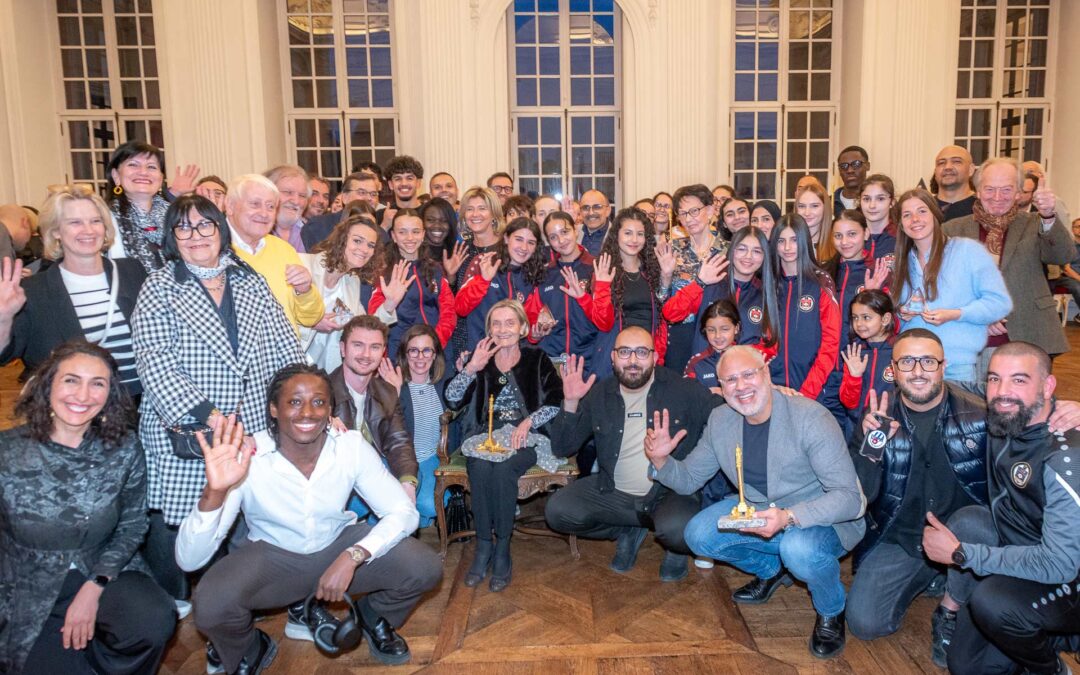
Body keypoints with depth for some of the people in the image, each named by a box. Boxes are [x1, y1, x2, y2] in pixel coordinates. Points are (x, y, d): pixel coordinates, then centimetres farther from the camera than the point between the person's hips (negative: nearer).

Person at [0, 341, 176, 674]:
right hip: (28, 591, -1)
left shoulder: (124, 449, -7)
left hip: (102, 573, 1)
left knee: (155, 621, -26)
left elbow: (131, 526, 0)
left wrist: (94, 587, -12)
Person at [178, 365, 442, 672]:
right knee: (211, 605, -31)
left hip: (340, 544, 2)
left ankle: (373, 616, 15)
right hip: (273, 556, -1)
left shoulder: (352, 446, -19)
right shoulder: (246, 460, -25)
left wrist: (353, 557, -33)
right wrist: (214, 492, -47)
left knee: (425, 568, -20)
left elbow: (403, 512, -16)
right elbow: (189, 559, -28)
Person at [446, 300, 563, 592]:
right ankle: (483, 545, -18)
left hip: (525, 437, -2)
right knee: (480, 468, -31)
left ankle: (502, 548, -18)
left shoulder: (537, 360, 8)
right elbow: (452, 399, 2)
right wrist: (472, 368, -12)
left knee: (503, 468, -32)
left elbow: (557, 402, -1)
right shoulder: (479, 358, 14)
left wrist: (529, 421, -16)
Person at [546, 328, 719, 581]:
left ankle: (675, 546, 7)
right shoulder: (599, 394, 3)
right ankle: (629, 532, 11)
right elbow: (562, 448, 3)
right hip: (613, 492, 4)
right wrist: (570, 403, -13)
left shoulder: (682, 389, -7)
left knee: (676, 529, -35)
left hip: (672, 491, -4)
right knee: (558, 511, -15)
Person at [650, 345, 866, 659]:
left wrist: (789, 517, -42)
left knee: (798, 548, -37)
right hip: (760, 511, 6)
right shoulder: (720, 420, -6)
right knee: (698, 535, -12)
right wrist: (661, 460, -20)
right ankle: (771, 569, 18)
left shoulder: (811, 418, -25)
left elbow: (848, 496, -27)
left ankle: (831, 611, 0)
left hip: (823, 519, -6)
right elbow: (689, 479, 3)